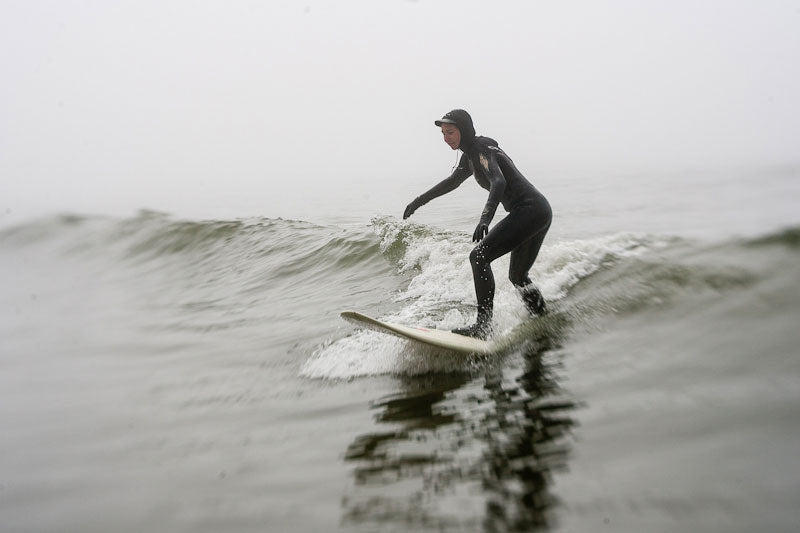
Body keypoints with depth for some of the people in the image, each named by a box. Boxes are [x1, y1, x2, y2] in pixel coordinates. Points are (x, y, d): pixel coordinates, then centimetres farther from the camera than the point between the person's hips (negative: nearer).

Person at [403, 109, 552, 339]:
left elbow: (498, 182, -30)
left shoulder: (481, 150, -12)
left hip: (529, 210, -11)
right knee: (517, 276, 20)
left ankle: (483, 325, -21)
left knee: (479, 256, -17)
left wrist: (485, 218, -45)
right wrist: (419, 201, 38)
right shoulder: (471, 155, 18)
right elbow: (452, 181, 33)